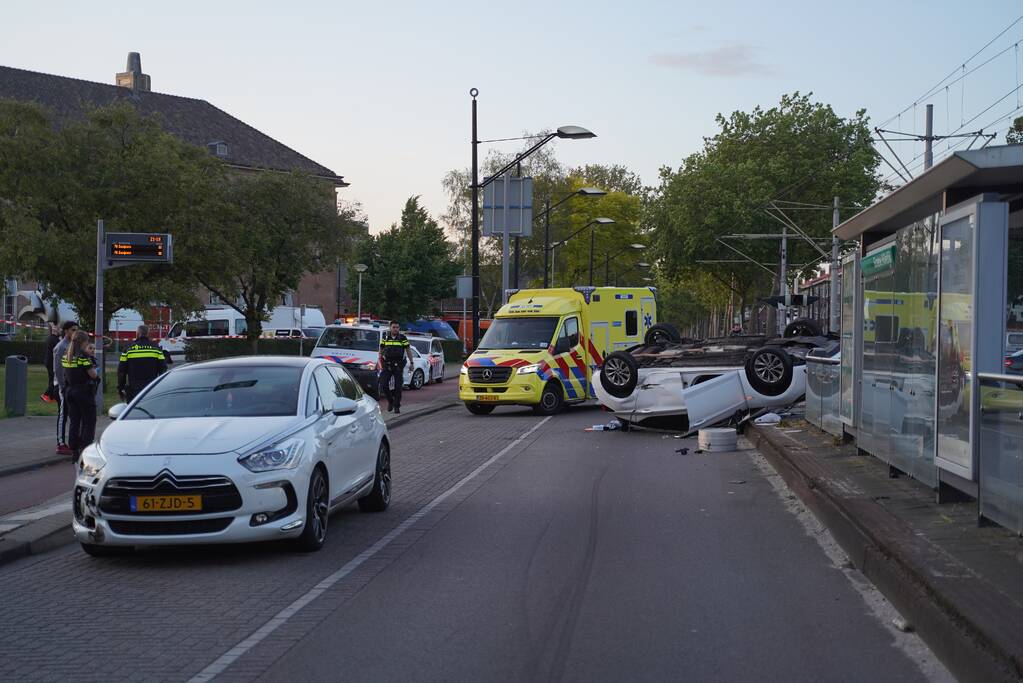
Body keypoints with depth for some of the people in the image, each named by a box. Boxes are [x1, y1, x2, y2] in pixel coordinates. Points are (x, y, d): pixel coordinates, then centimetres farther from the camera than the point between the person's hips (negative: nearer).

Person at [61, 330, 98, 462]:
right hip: (84, 391, -7)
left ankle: (74, 451, 12)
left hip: (70, 391, 7)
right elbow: (93, 374, -16)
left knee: (73, 422, 11)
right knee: (88, 422, 2)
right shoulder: (83, 356, -15)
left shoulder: (66, 356, 7)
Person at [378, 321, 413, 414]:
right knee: (383, 385, -7)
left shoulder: (403, 338, 1)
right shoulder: (385, 337, 4)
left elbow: (408, 350, 6)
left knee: (398, 387, -1)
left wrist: (411, 362, -1)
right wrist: (380, 363, 6)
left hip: (398, 366, -1)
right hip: (387, 366, 1)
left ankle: (397, 407, 10)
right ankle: (390, 401, 18)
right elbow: (381, 350, 11)